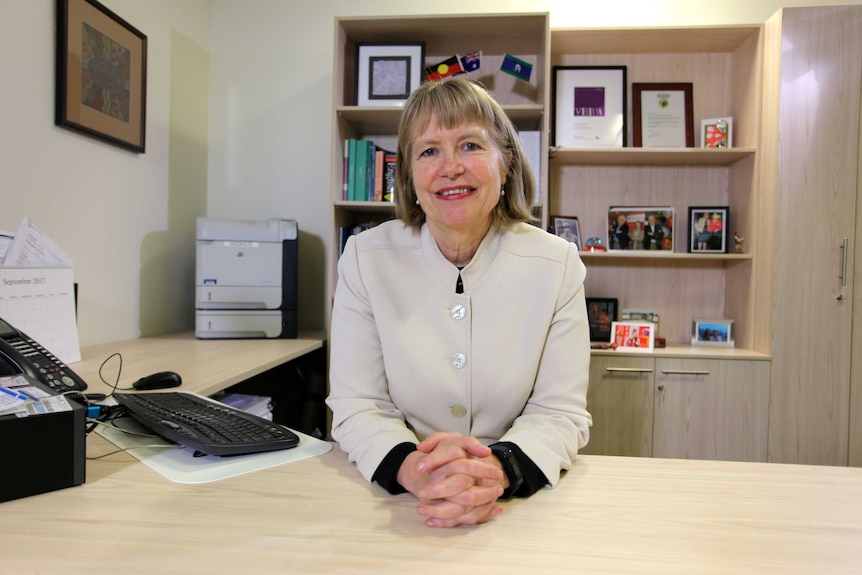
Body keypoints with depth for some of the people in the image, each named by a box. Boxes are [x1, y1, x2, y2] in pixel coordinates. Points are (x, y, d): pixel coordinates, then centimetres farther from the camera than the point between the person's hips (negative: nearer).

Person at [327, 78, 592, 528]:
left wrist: (499, 470, -25)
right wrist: (412, 469, -26)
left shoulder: (556, 265, -4)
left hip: (521, 504, 1)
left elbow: (560, 412, -5)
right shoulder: (364, 258, -4)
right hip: (397, 506, 0)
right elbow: (357, 407, -5)